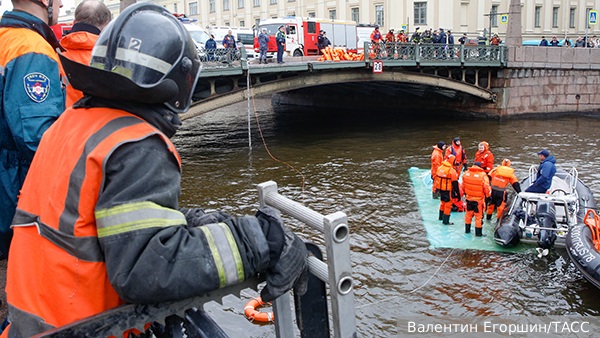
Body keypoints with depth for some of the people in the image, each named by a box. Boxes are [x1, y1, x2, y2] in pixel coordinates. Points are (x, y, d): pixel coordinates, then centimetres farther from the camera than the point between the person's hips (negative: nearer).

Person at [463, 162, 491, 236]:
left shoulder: (466, 174, -5)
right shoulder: (483, 175, -19)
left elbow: (463, 186, 8)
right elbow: (487, 188, -16)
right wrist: (488, 195, 3)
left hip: (468, 198, 4)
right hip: (478, 199, -4)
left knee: (468, 214, 20)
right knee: (479, 216, 7)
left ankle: (467, 230, 32)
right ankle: (478, 233, 14)